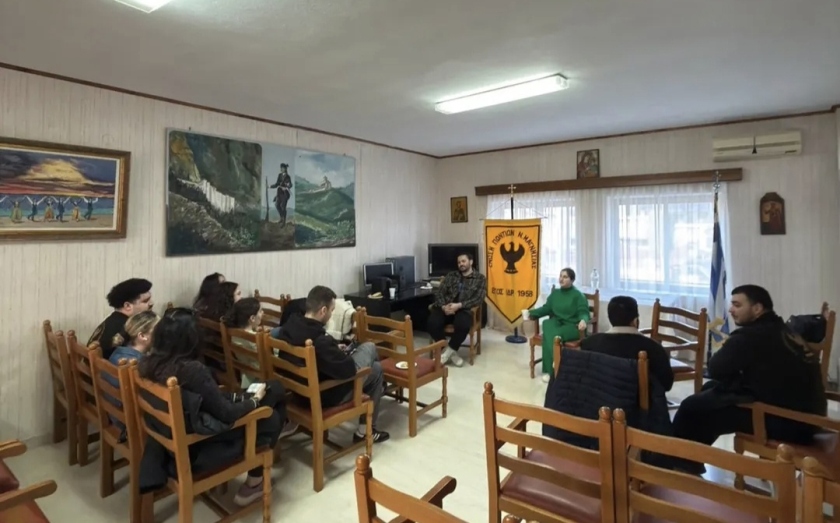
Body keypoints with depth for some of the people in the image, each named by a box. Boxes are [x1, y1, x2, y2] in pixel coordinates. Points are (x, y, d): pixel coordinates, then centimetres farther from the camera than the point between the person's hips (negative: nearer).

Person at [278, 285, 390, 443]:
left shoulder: (289, 326, -8)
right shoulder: (320, 341, -35)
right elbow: (348, 370, -27)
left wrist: (335, 349, 7)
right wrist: (348, 354, -6)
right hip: (323, 397, -8)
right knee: (376, 369, 11)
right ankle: (365, 431, 22)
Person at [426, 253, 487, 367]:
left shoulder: (480, 278, 11)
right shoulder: (451, 275, 19)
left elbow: (478, 299, -2)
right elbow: (439, 293, 11)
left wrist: (459, 305, -15)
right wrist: (443, 306, -12)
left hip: (464, 309, -3)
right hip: (446, 308, 3)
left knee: (462, 326, -37)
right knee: (432, 323, -28)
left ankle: (448, 351, -10)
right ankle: (452, 352, -9)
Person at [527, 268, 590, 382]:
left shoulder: (578, 295, -3)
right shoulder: (555, 293, 14)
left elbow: (584, 313, -12)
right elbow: (547, 308, 14)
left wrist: (583, 320, -36)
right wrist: (531, 313, -1)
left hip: (572, 326, -4)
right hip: (556, 322, 5)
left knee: (554, 335, -35)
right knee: (547, 324, -32)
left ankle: (550, 370, -26)